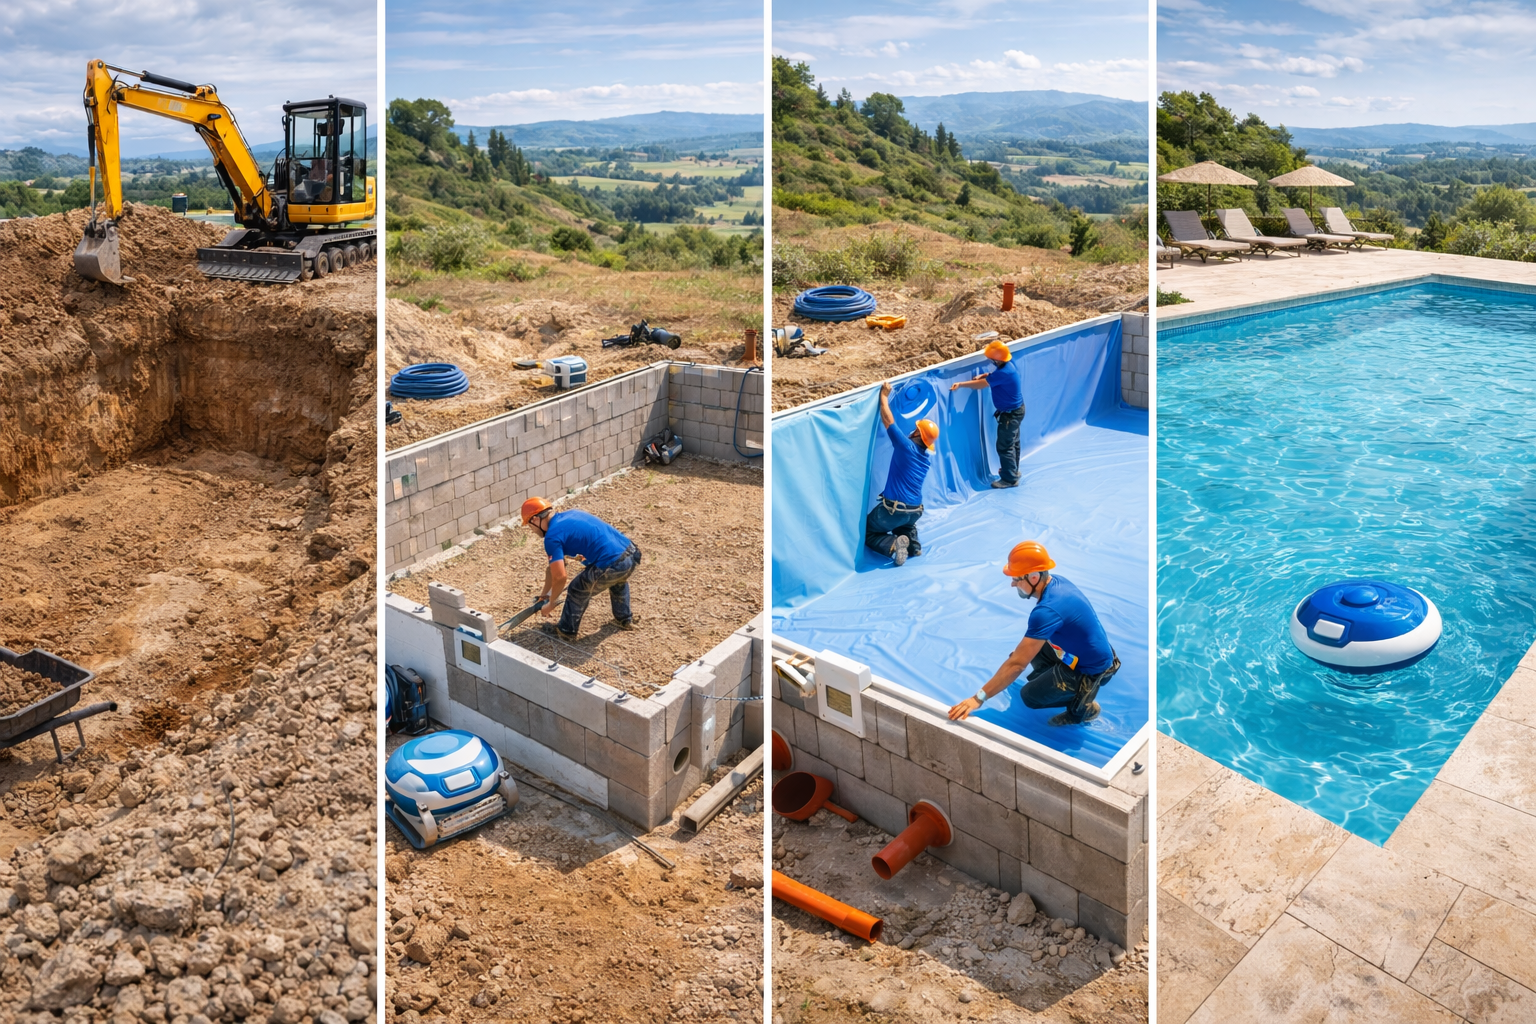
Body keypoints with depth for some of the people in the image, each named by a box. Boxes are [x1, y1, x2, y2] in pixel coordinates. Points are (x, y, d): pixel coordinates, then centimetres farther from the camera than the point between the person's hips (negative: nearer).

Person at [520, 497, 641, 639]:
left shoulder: (552, 537, -3)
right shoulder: (570, 513, 23)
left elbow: (560, 577, -7)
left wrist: (551, 604, 10)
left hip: (612, 566, -8)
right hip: (632, 554, 8)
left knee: (577, 591, 18)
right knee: (619, 581, 41)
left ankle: (567, 631, 35)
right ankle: (625, 619, 53)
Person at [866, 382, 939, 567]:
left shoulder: (905, 445, -13)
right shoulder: (924, 456, 9)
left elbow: (888, 420, -5)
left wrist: (884, 396, 7)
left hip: (894, 508, -7)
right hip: (916, 510, 7)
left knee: (867, 532, 14)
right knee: (905, 523, 42)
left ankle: (893, 544, -13)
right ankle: (912, 543, 13)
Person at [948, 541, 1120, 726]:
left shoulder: (1047, 610, -32)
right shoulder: (1058, 582, -6)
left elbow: (1016, 664, -33)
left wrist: (979, 698, -32)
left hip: (1092, 670, -9)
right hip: (1094, 653, 9)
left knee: (1030, 696, 0)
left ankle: (1083, 704, 8)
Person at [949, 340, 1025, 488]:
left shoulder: (1004, 372, -33)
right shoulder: (1008, 364, -4)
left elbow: (981, 384, -30)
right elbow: (995, 376, 15)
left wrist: (960, 384, -25)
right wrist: (984, 375, -4)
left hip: (1011, 414, -10)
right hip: (1015, 409, 10)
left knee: (1004, 446, -1)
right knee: (1012, 442, 24)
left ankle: (1010, 479, 9)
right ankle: (1012, 469, 40)